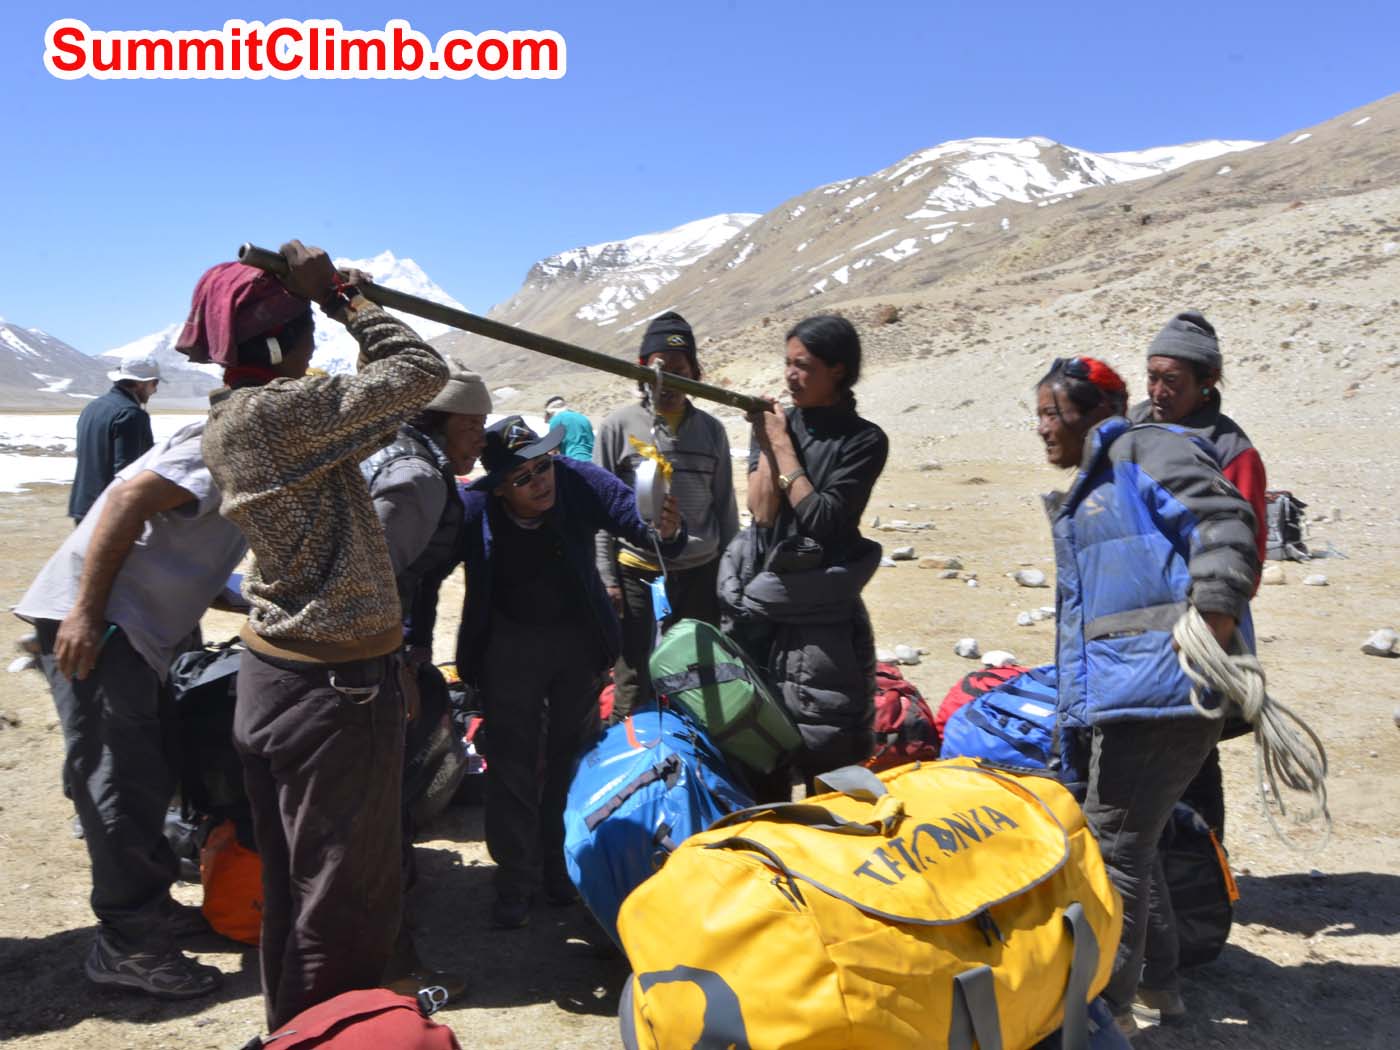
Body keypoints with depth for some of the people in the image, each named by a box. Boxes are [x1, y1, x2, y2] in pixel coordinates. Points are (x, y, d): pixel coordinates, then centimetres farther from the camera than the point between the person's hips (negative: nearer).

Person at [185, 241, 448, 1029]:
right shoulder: (282, 410, -21)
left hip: (275, 675, 10)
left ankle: (292, 1026, 39)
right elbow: (423, 372, -17)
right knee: (348, 898, 5)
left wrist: (338, 299, 11)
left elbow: (363, 402, 15)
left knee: (296, 885, 23)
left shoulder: (229, 421, 7)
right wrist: (344, 298, -6)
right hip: (336, 687, -10)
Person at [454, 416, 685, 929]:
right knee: (512, 761, 2)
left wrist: (666, 530, -45)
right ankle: (515, 879, 15)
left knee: (572, 754, 12)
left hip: (577, 636, 2)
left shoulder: (579, 482, -22)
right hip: (510, 641, -1)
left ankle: (562, 867, 28)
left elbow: (639, 521, -22)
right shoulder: (471, 508, -25)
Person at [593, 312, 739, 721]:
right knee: (633, 690, 3)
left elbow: (725, 507, 12)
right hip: (636, 574, -3)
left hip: (701, 574, 3)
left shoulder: (711, 430, 7)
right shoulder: (619, 426, -2)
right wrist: (607, 578, -6)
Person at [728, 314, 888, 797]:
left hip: (820, 611, -4)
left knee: (825, 745, 2)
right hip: (758, 597, 5)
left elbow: (822, 519, -16)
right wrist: (767, 441, -11)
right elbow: (761, 510, -4)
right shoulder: (777, 423, 6)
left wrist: (782, 445, -11)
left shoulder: (864, 440, -6)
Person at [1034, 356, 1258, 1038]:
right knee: (1129, 840, 16)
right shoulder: (1089, 491, 25)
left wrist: (1210, 629, -26)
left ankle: (1107, 1007, 7)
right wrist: (1074, 710, 25)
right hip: (1118, 694, 10)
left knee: (1113, 846, -5)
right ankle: (1154, 981, 31)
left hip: (1157, 685, -10)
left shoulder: (1144, 450, -2)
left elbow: (1224, 522, -17)